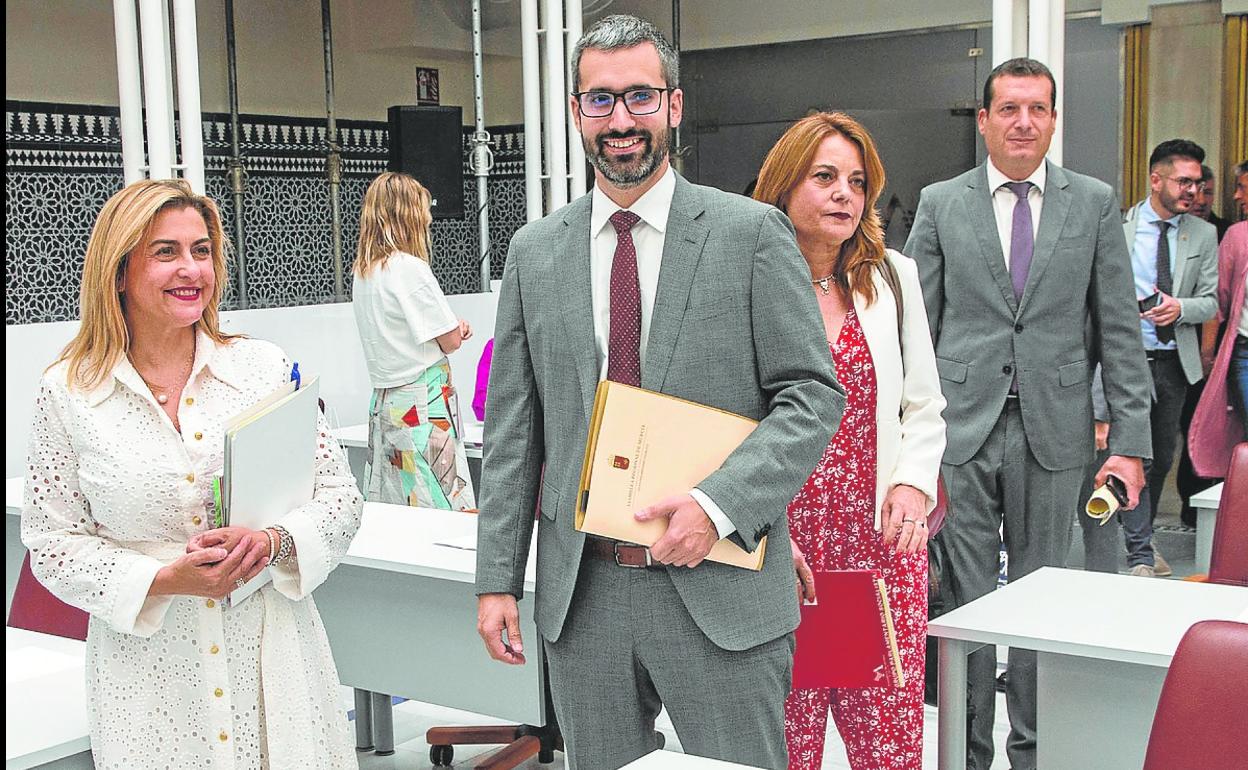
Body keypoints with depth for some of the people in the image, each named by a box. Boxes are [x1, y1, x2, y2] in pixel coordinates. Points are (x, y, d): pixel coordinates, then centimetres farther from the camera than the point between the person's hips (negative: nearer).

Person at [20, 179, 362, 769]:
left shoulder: (265, 367, 0)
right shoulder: (67, 393, -2)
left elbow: (339, 497, 3)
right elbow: (53, 543, 0)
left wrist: (272, 543, -17)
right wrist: (166, 580, -15)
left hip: (272, 657, 1)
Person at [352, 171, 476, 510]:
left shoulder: (362, 273, 10)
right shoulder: (410, 267, -15)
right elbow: (451, 341, -13)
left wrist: (453, 328, 10)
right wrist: (455, 328, 10)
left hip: (383, 402, 9)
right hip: (422, 403, -8)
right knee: (440, 511, -4)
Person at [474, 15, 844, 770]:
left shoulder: (752, 233, -3)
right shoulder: (535, 252, 7)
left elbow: (814, 395, -5)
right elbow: (512, 429, 9)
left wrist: (718, 505, -18)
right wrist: (498, 579, 5)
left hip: (719, 591, -3)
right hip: (582, 594, 3)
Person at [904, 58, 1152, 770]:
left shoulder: (1095, 203, 5)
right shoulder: (941, 204, 4)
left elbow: (1120, 329, 4)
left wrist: (1131, 439, -2)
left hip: (1053, 431, 1)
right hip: (962, 426, 0)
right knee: (966, 598, 4)